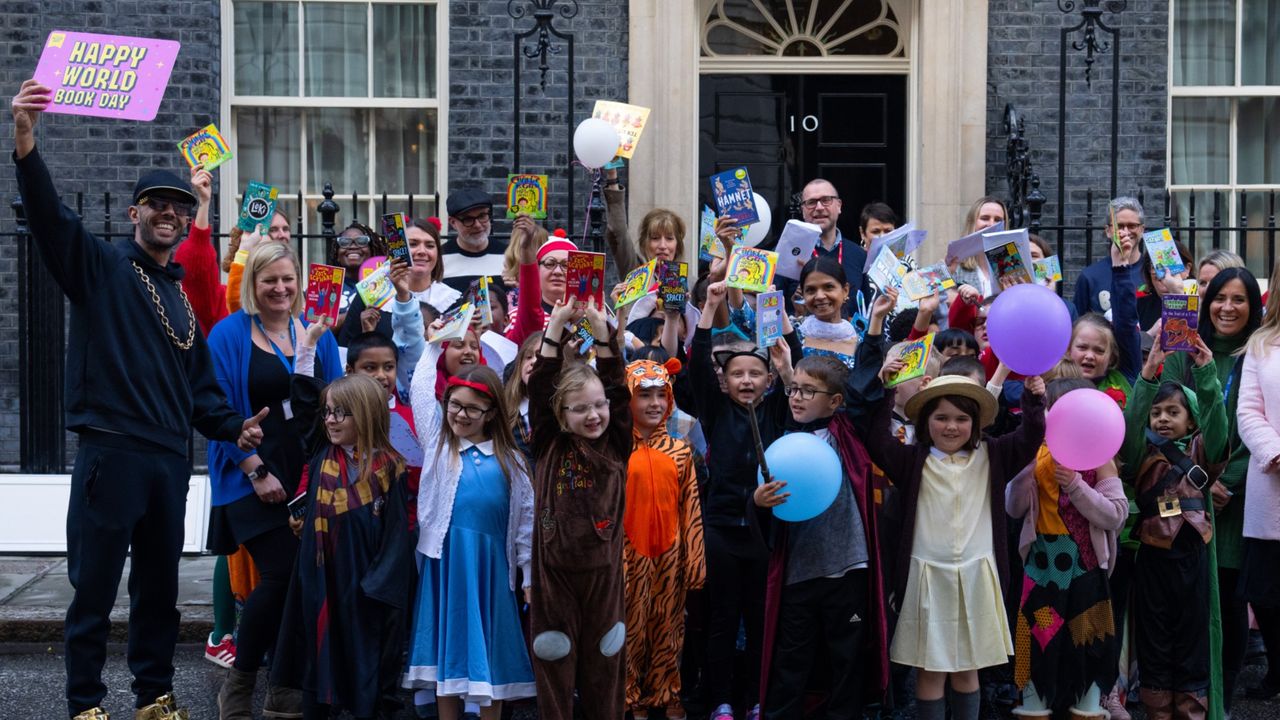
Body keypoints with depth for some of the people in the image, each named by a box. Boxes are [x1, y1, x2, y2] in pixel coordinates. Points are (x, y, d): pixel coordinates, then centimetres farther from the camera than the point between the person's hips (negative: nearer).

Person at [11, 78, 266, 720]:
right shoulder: (101, 266, 1)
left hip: (170, 460, 6)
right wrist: (26, 143, -33)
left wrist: (233, 426, 4)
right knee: (94, 586, 1)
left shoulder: (187, 296, 18)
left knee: (159, 587, 14)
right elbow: (49, 218, -18)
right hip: (110, 454, -6)